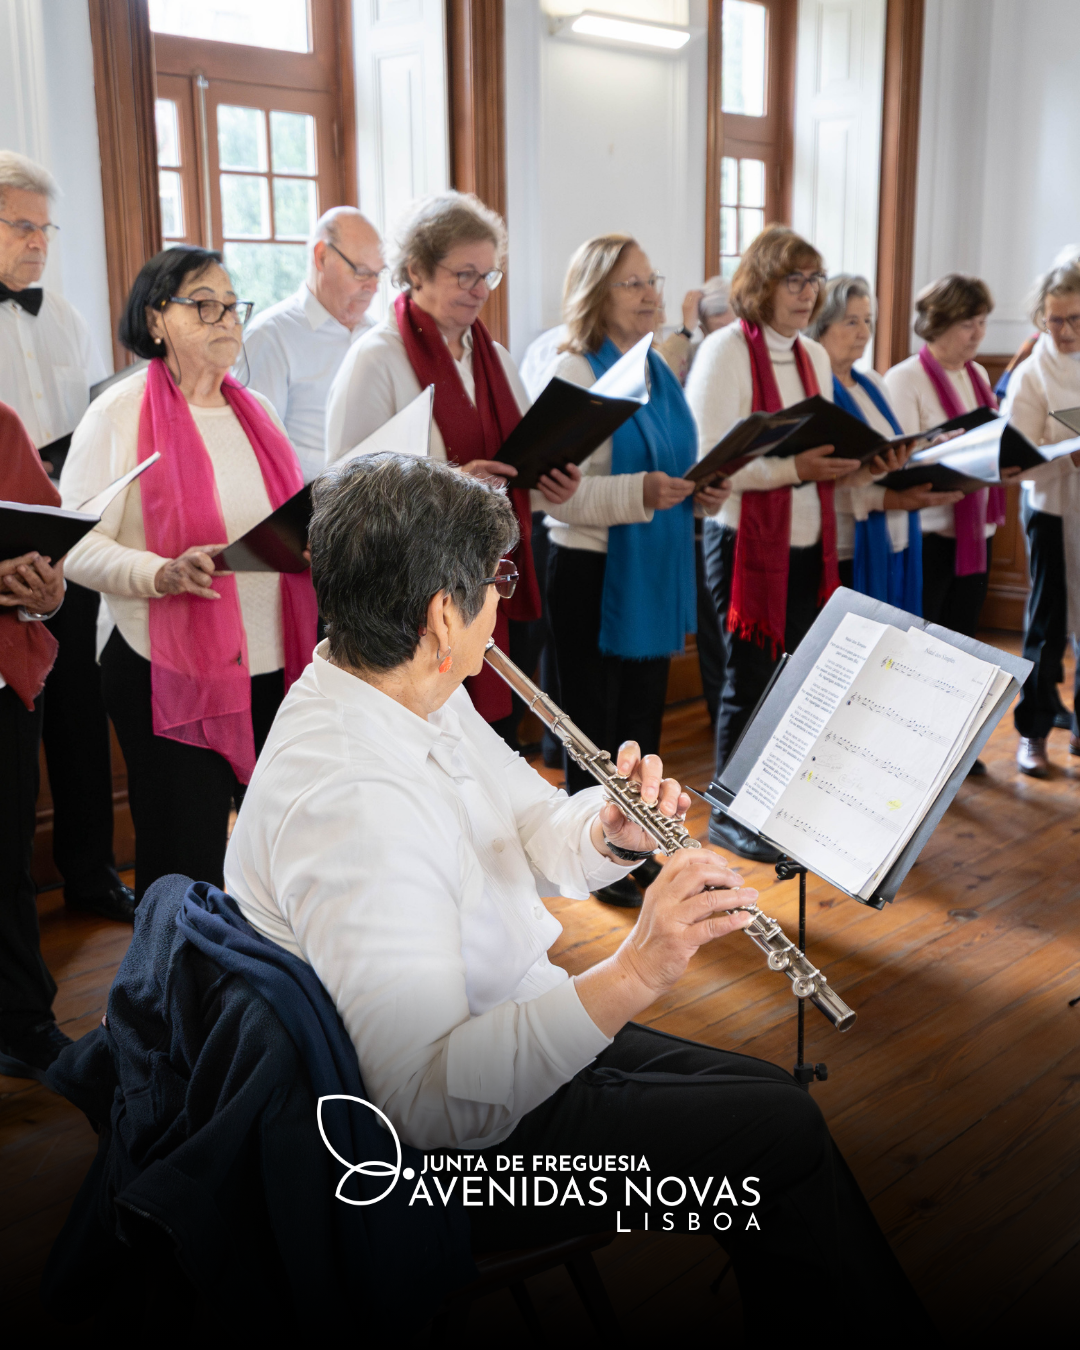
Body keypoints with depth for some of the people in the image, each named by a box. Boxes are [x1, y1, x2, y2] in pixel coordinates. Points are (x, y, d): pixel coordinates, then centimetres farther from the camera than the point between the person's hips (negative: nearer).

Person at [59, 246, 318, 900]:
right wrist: (162, 574, -27)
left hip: (273, 668, 6)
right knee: (186, 868, 3)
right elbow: (76, 544, -11)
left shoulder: (257, 410, 13)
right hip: (171, 675, -5)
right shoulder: (119, 414, -6)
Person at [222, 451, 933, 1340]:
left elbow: (539, 834, 10)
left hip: (516, 1026, 9)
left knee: (772, 1093, 8)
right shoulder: (348, 801, -33)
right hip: (448, 1154, -9)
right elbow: (428, 1101, -36)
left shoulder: (422, 700, -2)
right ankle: (889, 1316, 19)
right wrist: (629, 977, -42)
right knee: (783, 1132, -8)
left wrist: (612, 830, -12)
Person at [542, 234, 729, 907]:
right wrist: (637, 492, -31)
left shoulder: (661, 373, 11)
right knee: (594, 719, 4)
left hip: (657, 572, 7)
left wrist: (703, 492, -1)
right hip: (595, 573, -7)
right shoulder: (573, 374, -11)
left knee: (644, 714, 16)